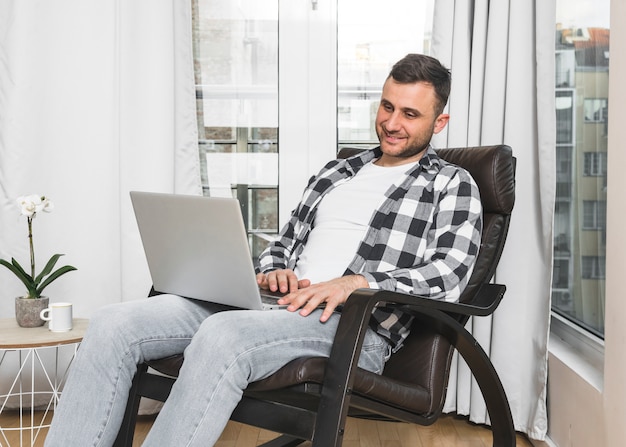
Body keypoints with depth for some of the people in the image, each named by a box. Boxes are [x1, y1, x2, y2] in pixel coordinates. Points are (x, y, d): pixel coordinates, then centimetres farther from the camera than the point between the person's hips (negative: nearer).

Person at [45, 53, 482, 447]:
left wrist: (356, 283, -21)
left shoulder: (452, 185, 9)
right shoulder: (336, 172, 26)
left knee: (222, 334, -38)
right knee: (114, 324, -14)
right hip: (282, 304, 6)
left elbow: (449, 274, -7)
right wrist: (273, 272, 2)